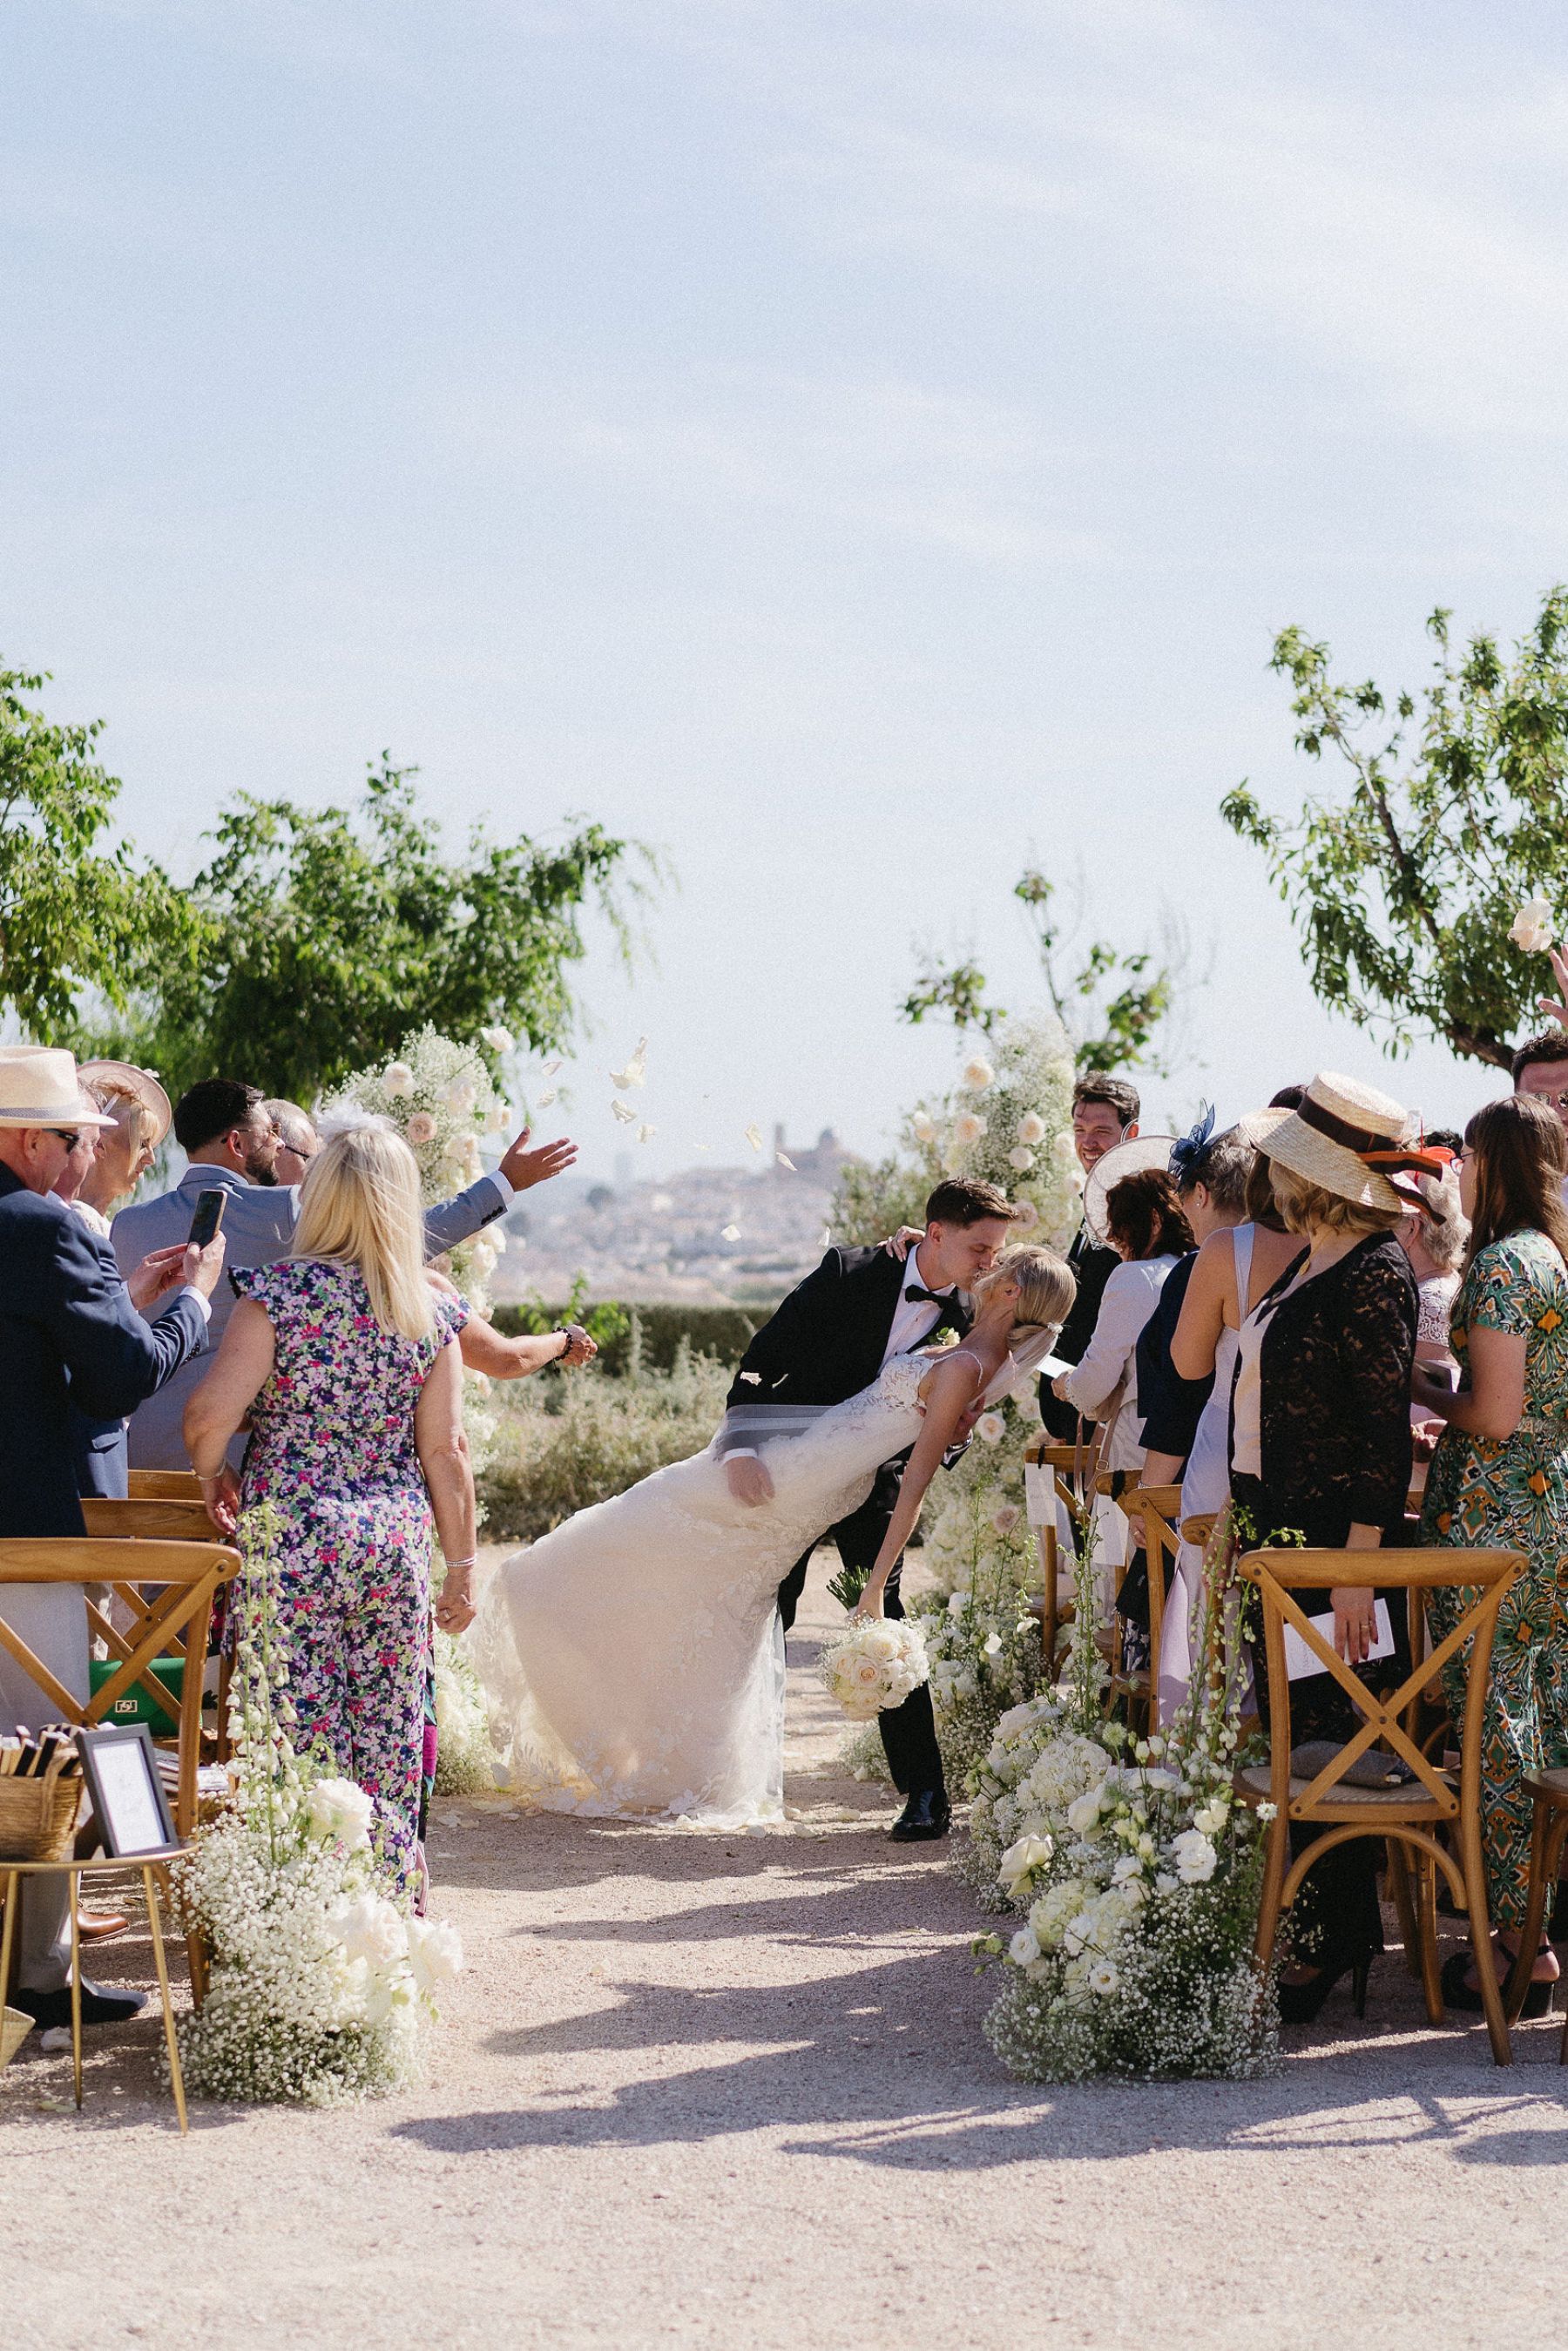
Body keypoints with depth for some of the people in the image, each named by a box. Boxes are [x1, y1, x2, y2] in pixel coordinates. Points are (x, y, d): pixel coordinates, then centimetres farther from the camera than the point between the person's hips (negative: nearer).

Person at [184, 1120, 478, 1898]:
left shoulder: (280, 1291, -6)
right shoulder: (429, 1310, 3)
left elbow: (209, 1415, -15)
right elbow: (445, 1452, 4)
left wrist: (212, 1474, 6)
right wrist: (462, 1567, 11)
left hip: (293, 1544, -3)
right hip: (397, 1545, 3)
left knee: (298, 1745, 0)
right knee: (388, 1746, 10)